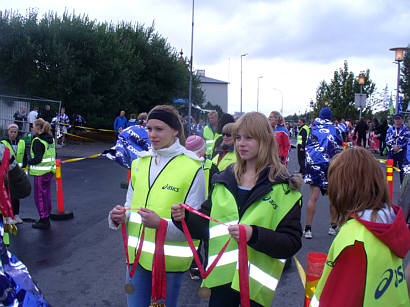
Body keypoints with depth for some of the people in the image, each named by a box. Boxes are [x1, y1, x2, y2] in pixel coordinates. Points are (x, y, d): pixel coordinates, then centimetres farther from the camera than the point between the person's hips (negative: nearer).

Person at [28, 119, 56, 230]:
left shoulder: (37, 141, -17)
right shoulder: (50, 139, 8)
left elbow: (37, 159, -22)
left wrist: (28, 162, -5)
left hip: (40, 172, -8)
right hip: (50, 170, 8)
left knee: (39, 196, 2)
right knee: (47, 195, 16)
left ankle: (44, 221, 8)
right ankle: (46, 218, 25)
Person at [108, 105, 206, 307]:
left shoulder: (192, 167, -11)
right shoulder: (139, 163, 8)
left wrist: (161, 224, -28)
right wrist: (119, 217, -8)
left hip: (169, 259, -4)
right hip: (136, 255, 5)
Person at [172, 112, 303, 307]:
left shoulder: (283, 187, -6)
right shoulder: (224, 180, 8)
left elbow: (292, 243, -11)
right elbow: (205, 226, 12)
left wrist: (254, 235, -25)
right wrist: (185, 218, -7)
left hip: (256, 283, -3)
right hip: (221, 276, 3)